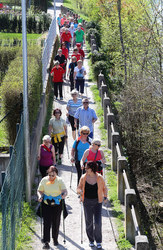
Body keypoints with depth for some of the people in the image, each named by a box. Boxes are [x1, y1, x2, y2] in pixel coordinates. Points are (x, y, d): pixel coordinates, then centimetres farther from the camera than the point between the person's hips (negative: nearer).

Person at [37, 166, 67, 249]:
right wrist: (40, 196, -17)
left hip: (57, 204, 0)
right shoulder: (44, 180, -5)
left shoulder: (59, 180, -8)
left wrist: (64, 194, -38)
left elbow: (65, 190, -16)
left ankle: (55, 239, 32)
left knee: (56, 222, 11)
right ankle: (46, 242, -7)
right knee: (46, 222, -8)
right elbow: (39, 190, 4)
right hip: (46, 205, 0)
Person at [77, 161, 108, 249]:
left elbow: (104, 188, 6)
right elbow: (79, 188, 5)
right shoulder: (83, 178, -4)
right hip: (87, 201, 2)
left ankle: (98, 241, 12)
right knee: (89, 222, 7)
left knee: (97, 222, -6)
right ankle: (91, 240, 26)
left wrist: (105, 197, -5)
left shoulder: (99, 178, -7)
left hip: (97, 202, -2)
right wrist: (80, 192, -17)